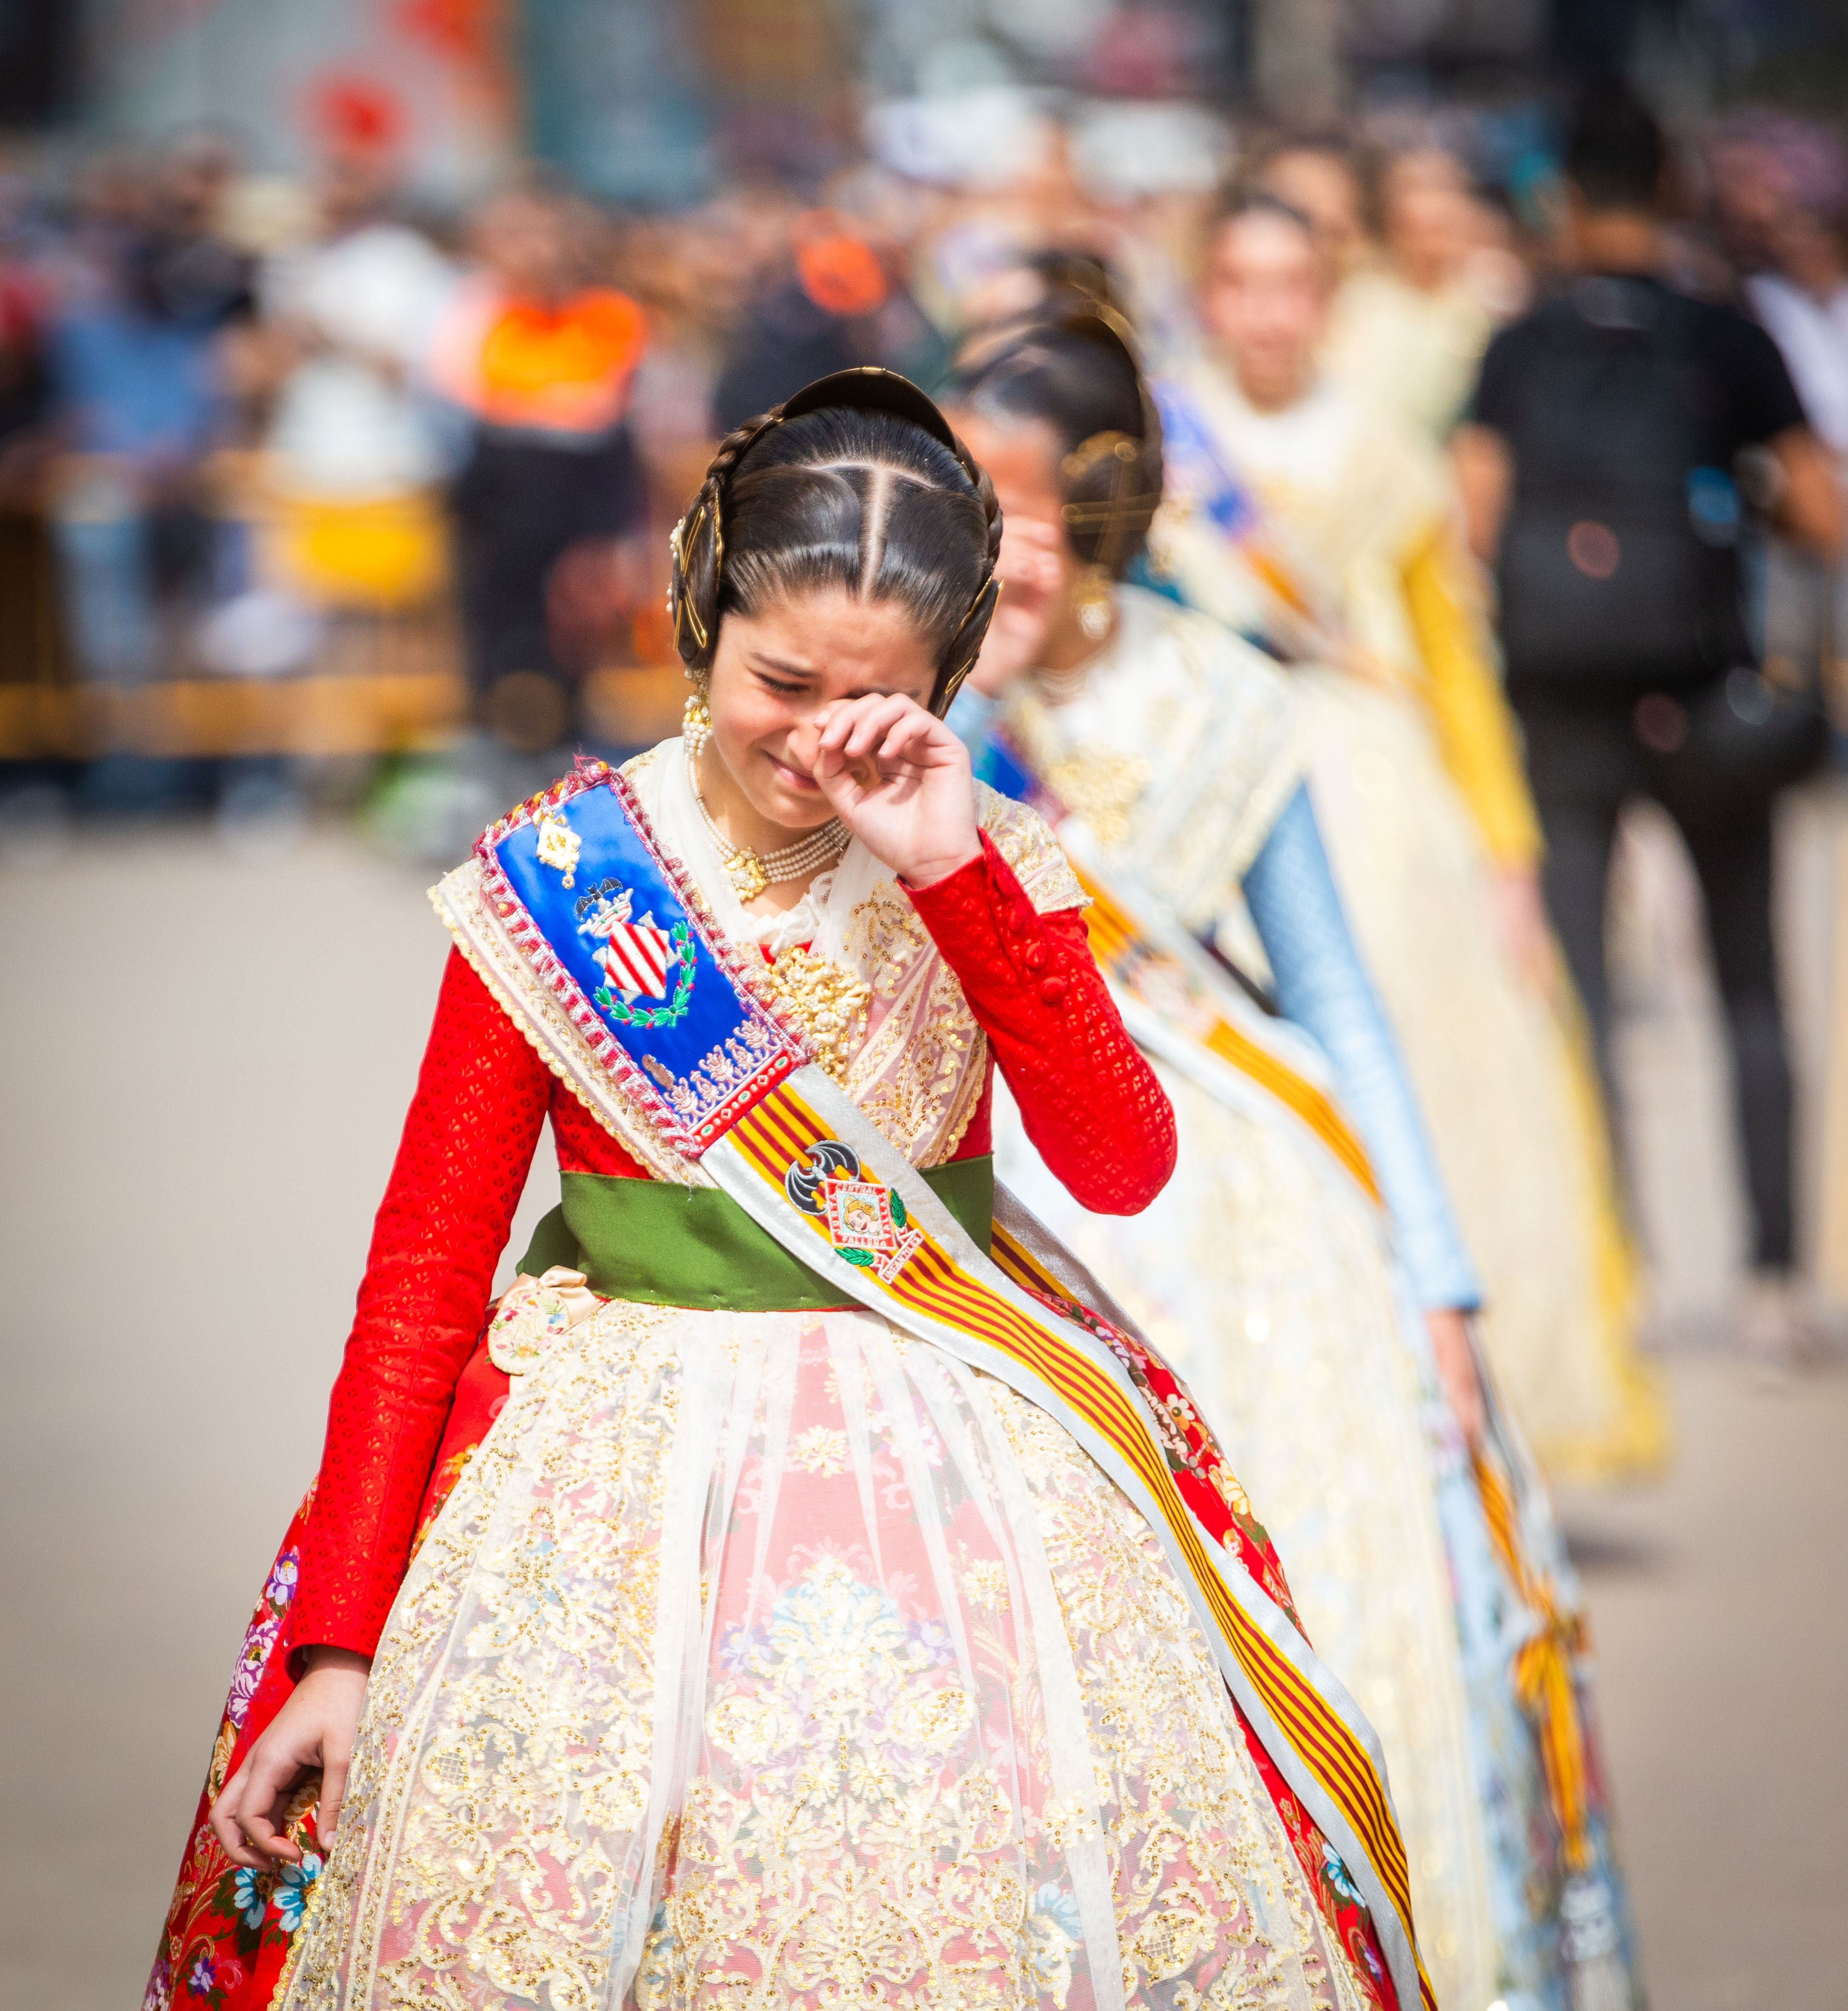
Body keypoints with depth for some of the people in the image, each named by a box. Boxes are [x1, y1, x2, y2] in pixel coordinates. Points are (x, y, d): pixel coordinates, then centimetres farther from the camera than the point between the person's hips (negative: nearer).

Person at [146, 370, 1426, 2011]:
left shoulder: (984, 868, 3)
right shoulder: (556, 883, -4)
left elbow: (1125, 1168, -10)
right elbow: (424, 1274, -3)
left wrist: (955, 874, -17)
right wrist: (339, 1640, -8)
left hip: (963, 1453, 2)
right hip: (627, 1470, -1)